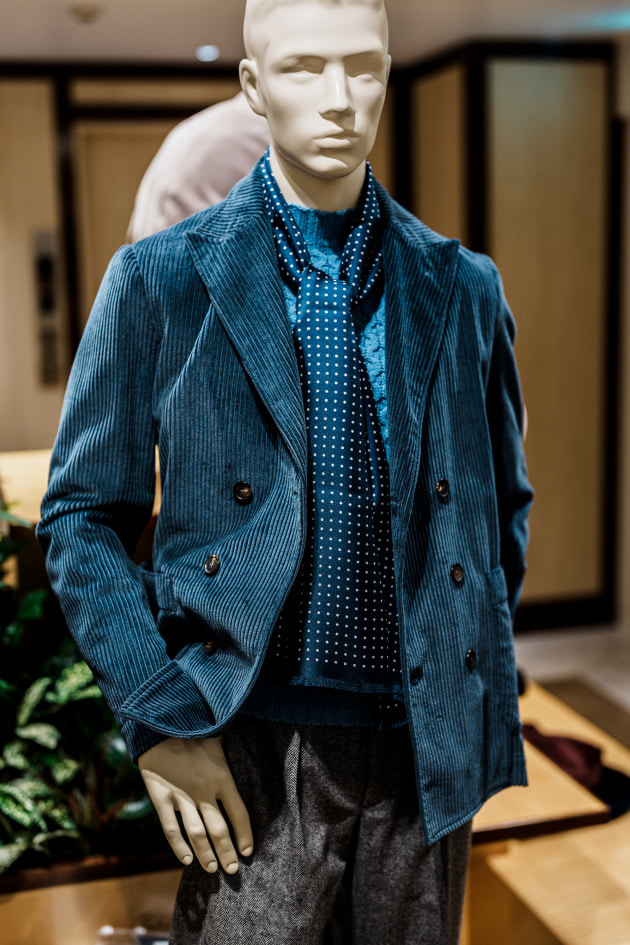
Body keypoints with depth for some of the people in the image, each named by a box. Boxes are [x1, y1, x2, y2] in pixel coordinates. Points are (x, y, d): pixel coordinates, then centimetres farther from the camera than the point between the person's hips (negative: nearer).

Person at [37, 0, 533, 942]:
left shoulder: (462, 288, 6)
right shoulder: (159, 279, -2)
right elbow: (82, 518, -1)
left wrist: (483, 699, 8)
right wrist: (159, 717, -8)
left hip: (426, 747, 3)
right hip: (255, 754, -2)